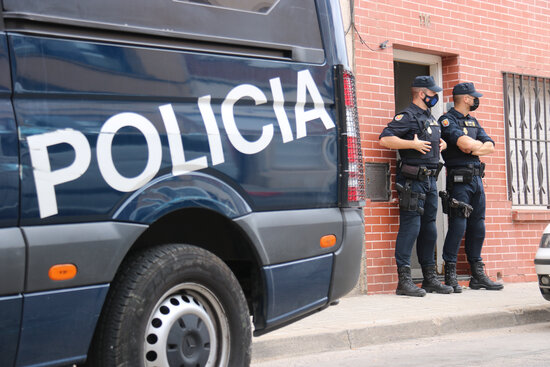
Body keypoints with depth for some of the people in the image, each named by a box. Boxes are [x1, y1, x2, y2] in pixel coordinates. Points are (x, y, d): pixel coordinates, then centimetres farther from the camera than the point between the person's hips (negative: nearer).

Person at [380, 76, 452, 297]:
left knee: (429, 228, 12)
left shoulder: (430, 117, 20)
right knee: (410, 227, -10)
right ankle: (404, 280, -9)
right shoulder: (407, 116, -8)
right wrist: (413, 144, -20)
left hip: (430, 180, 9)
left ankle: (430, 279, 20)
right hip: (412, 180, -9)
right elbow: (385, 139, -19)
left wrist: (441, 143, 17)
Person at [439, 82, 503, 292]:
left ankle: (478, 275, 15)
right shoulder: (447, 120, -5)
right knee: (458, 226, -11)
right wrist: (479, 144, -1)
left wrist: (473, 149, -10)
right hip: (459, 180, -8)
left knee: (478, 227, 9)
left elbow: (490, 146, 10)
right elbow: (465, 143, -21)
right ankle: (450, 276, -6)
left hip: (477, 179, 8)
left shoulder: (473, 122, 20)